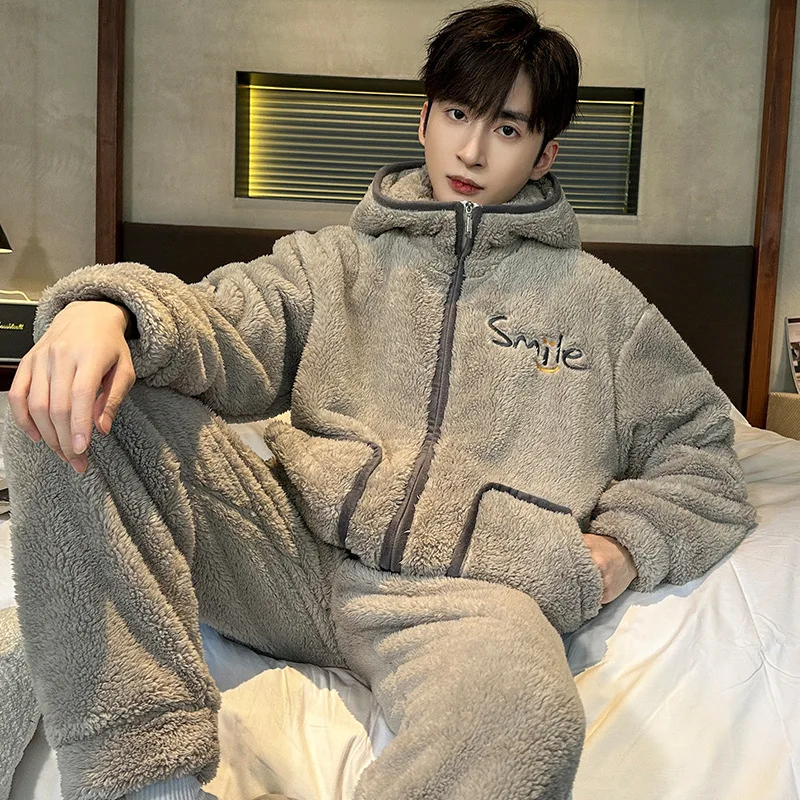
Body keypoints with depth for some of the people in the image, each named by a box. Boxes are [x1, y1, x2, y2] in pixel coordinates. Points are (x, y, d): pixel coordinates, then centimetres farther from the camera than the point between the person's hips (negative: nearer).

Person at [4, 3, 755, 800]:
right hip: (299, 553, 3)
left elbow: (699, 448, 20)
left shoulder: (596, 298, 16)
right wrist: (105, 306, -23)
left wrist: (625, 542, 2)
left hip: (467, 593, -2)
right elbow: (228, 322, -1)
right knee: (74, 400, -16)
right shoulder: (339, 259, 17)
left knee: (525, 722, -38)